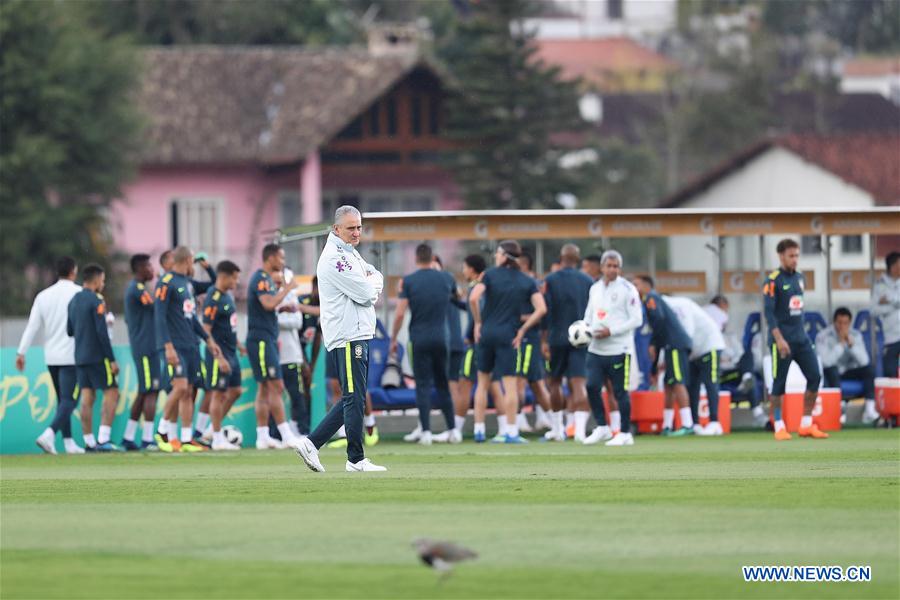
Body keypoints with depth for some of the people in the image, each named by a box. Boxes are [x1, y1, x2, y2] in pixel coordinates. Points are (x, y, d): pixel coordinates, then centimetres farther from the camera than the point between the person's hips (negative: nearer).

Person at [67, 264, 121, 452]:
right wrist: (112, 360, -14)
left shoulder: (74, 301, 12)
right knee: (111, 394, -4)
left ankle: (89, 442, 3)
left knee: (87, 398, 6)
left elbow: (70, 331, 19)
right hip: (97, 356, -7)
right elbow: (102, 332, -17)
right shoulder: (96, 300, -12)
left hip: (80, 357, 7)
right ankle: (103, 440, -14)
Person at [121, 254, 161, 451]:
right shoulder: (139, 289, -14)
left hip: (140, 348, 10)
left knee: (143, 392, 13)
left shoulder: (133, 288, 17)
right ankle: (147, 439, -12)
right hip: (147, 348, -10)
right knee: (151, 392, -10)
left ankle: (128, 438, 16)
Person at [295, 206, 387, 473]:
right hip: (347, 338, -10)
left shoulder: (351, 253, 18)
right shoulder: (334, 258, -15)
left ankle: (311, 444, 12)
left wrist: (371, 282, -3)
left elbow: (376, 276, 19)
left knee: (353, 398, 12)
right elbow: (365, 293, -18)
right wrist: (372, 284, 3)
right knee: (355, 398, -6)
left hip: (360, 335, 10)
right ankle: (356, 460, -1)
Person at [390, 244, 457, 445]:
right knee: (443, 385, 13)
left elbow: (400, 314, -9)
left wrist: (393, 340, 0)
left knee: (423, 385, 0)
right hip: (441, 337, 3)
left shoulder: (408, 281, -6)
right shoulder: (446, 278, 3)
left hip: (419, 338, -3)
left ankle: (425, 431, -7)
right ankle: (452, 428, 11)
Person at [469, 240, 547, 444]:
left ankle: (479, 429, 15)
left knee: (483, 382, 13)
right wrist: (522, 329, 0)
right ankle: (511, 432, -6)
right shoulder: (527, 281, 4)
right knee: (509, 384, -1)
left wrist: (478, 322, -1)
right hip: (508, 335, 0)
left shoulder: (490, 275, -1)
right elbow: (541, 309, -5)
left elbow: (473, 298, -14)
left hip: (487, 333, 0)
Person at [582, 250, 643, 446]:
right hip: (596, 348, 6)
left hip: (619, 348, -6)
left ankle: (625, 433, 8)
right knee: (592, 386, -2)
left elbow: (637, 319, -10)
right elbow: (589, 315, 22)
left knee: (620, 391, -1)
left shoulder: (627, 289, -7)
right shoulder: (595, 289, 13)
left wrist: (611, 331, -16)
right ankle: (602, 428, 12)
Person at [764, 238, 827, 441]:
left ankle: (806, 425, 8)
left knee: (815, 377, 0)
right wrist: (779, 339, -21)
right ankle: (779, 427, 7)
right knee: (779, 383, -2)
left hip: (801, 338, 7)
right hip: (783, 340, -7)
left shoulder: (799, 278, 13)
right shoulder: (773, 280, -8)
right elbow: (769, 312, -14)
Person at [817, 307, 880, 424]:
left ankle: (869, 409, -32)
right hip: (832, 375, -4)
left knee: (869, 369, -21)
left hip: (849, 373, 4)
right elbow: (826, 362, -31)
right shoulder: (823, 336, -16)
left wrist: (851, 343, -26)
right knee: (832, 369, -35)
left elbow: (864, 361, -15)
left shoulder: (855, 335, -3)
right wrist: (840, 343, -29)